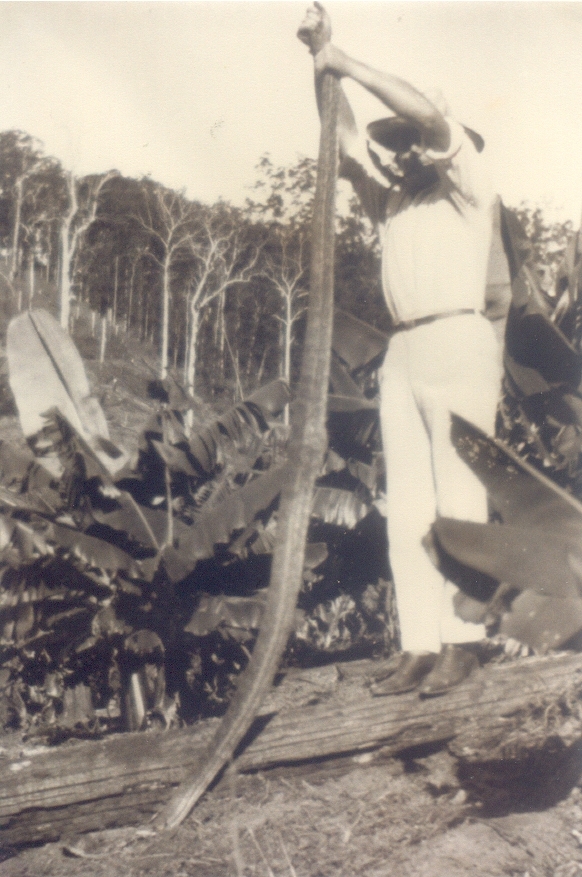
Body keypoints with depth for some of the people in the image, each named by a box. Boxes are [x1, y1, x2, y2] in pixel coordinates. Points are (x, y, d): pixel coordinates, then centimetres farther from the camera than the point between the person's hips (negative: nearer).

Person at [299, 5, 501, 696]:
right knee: (408, 504, -1)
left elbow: (434, 120, -9)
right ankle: (418, 645, 0)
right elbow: (346, 136, 16)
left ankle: (462, 641, -6)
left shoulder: (467, 192, 7)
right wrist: (321, 60, 6)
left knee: (458, 498, -10)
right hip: (402, 354, 6)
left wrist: (348, 65, -8)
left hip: (458, 342, -6)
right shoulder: (389, 206, 23)